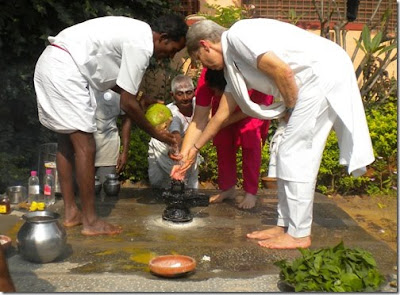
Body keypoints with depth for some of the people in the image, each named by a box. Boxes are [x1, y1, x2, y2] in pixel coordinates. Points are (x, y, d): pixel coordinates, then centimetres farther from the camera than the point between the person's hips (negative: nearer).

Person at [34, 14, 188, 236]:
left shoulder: (135, 32, 15)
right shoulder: (141, 45, -14)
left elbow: (111, 79, 21)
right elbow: (127, 104, -11)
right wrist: (155, 133, 0)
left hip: (49, 64, 11)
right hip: (64, 70, -11)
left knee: (67, 142, 14)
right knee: (85, 147, -6)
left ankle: (70, 212, 22)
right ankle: (90, 222, 2)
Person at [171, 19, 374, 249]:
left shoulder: (237, 35, -10)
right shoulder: (232, 62, 18)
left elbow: (282, 71, -19)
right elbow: (221, 115, 24)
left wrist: (291, 110, -3)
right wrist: (194, 149, 30)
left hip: (325, 73, -9)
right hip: (317, 79, 9)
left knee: (294, 155, -6)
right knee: (289, 155, 11)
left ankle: (299, 234, 3)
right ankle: (285, 226, 19)